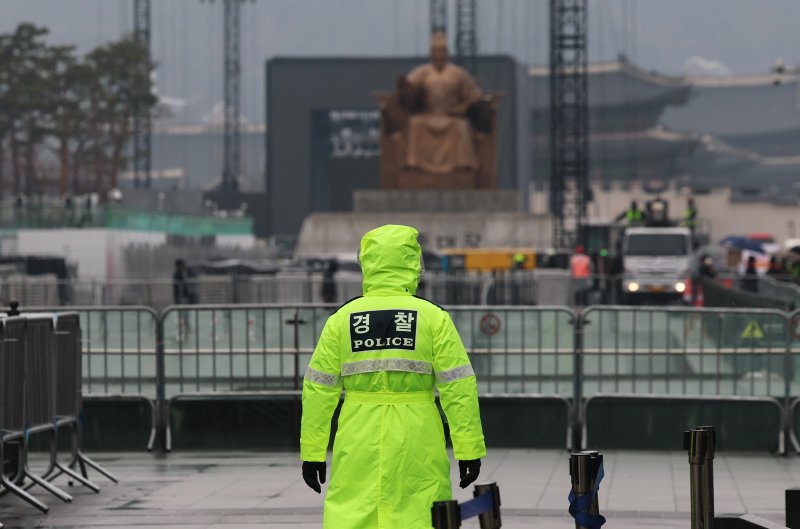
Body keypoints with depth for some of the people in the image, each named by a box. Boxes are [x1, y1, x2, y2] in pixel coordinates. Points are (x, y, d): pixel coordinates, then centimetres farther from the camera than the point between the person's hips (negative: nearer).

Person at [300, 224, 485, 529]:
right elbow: (458, 387, -4)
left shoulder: (342, 319, 3)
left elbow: (318, 389, 4)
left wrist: (312, 452, 9)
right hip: (417, 444, -1)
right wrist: (469, 449, 0)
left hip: (358, 447, 1)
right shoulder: (433, 317, -2)